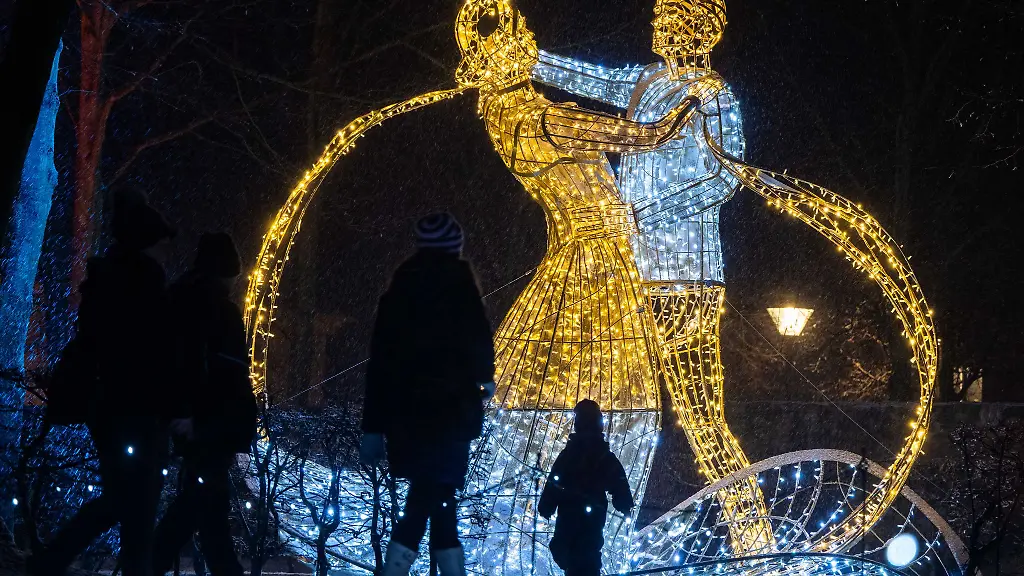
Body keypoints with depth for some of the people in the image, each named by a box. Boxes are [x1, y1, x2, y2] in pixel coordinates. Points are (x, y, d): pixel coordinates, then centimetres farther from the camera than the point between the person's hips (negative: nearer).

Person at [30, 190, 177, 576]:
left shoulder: (102, 273, 12)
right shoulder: (143, 273, -13)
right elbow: (156, 348, -18)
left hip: (107, 405, 8)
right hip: (138, 411, -8)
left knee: (116, 499, 18)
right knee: (138, 511, -2)